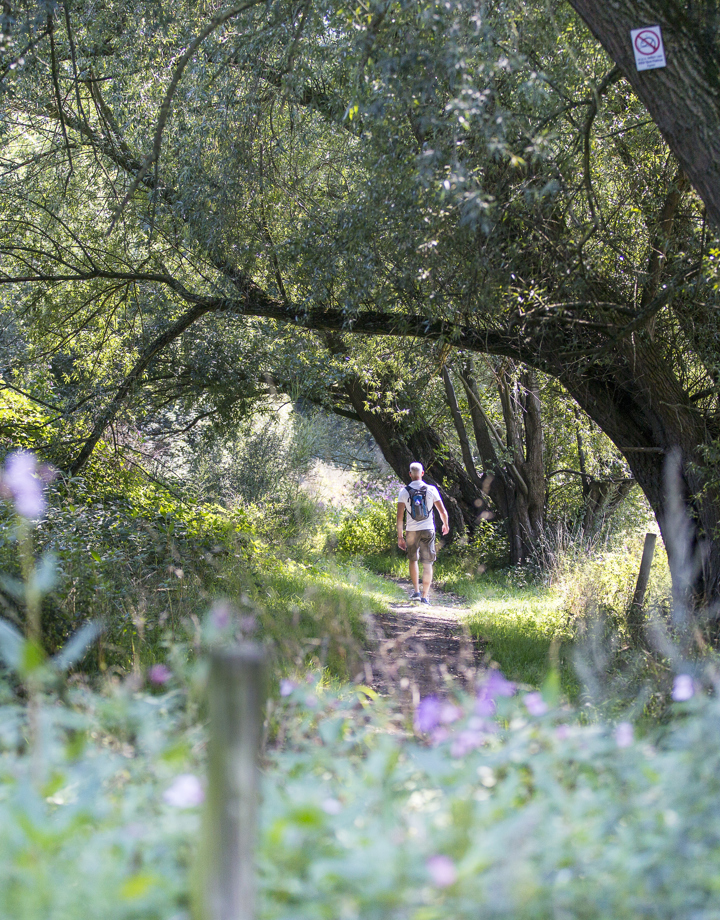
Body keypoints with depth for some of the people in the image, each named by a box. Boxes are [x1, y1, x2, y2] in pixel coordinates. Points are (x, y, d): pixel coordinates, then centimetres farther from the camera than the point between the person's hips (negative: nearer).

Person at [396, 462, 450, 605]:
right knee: (427, 563, 4)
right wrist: (446, 524, 21)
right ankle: (425, 596, 2)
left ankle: (416, 591, 13)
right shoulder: (431, 490, -2)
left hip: (411, 530, 0)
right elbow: (442, 511, 1)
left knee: (412, 559, 20)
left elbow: (400, 516, -5)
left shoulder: (404, 491, -2)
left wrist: (400, 536, 1)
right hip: (428, 529, 0)